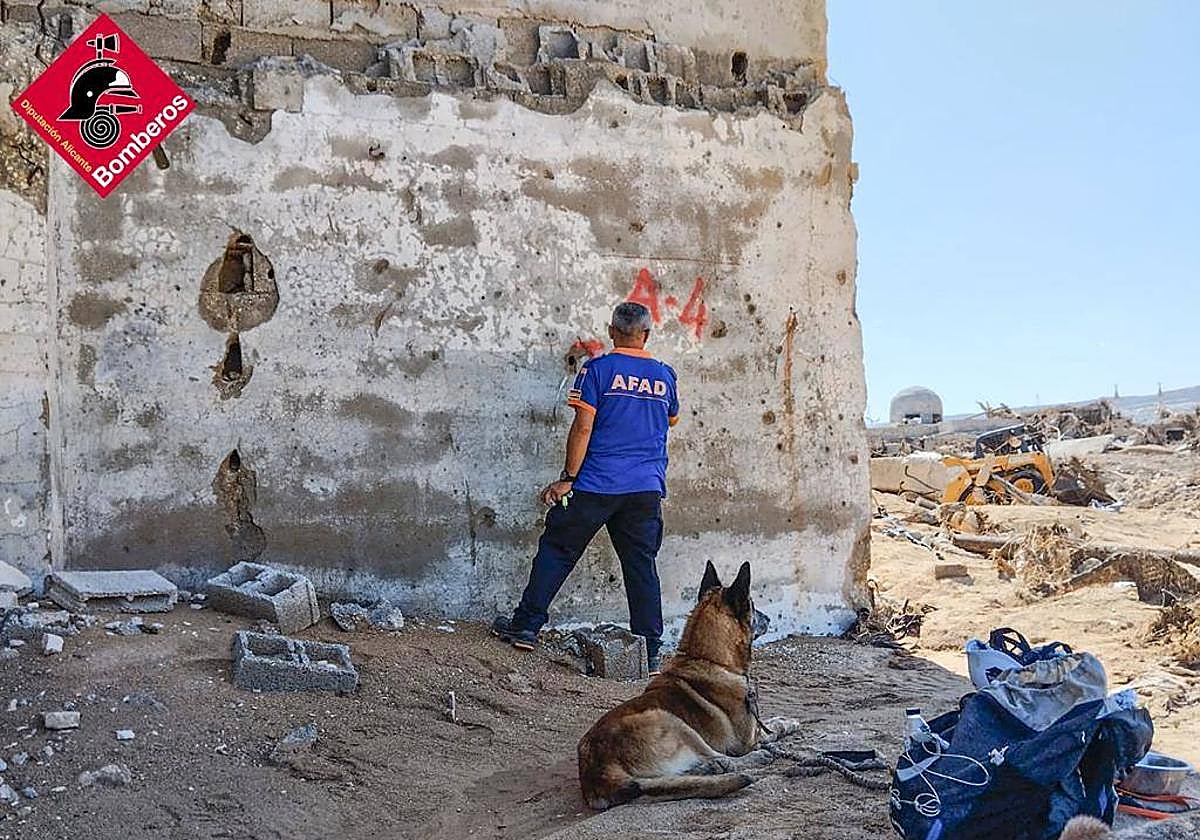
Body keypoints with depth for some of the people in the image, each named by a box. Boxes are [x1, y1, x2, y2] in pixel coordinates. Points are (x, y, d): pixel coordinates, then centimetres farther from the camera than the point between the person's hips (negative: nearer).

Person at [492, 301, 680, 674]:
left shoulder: (598, 369, -4)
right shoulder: (664, 374, 9)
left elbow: (583, 428, -10)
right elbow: (672, 418, 28)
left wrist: (567, 479, -6)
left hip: (598, 485, -3)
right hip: (647, 489, 4)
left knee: (557, 550, 9)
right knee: (641, 565, 7)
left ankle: (526, 625, 14)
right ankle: (651, 653, 8)